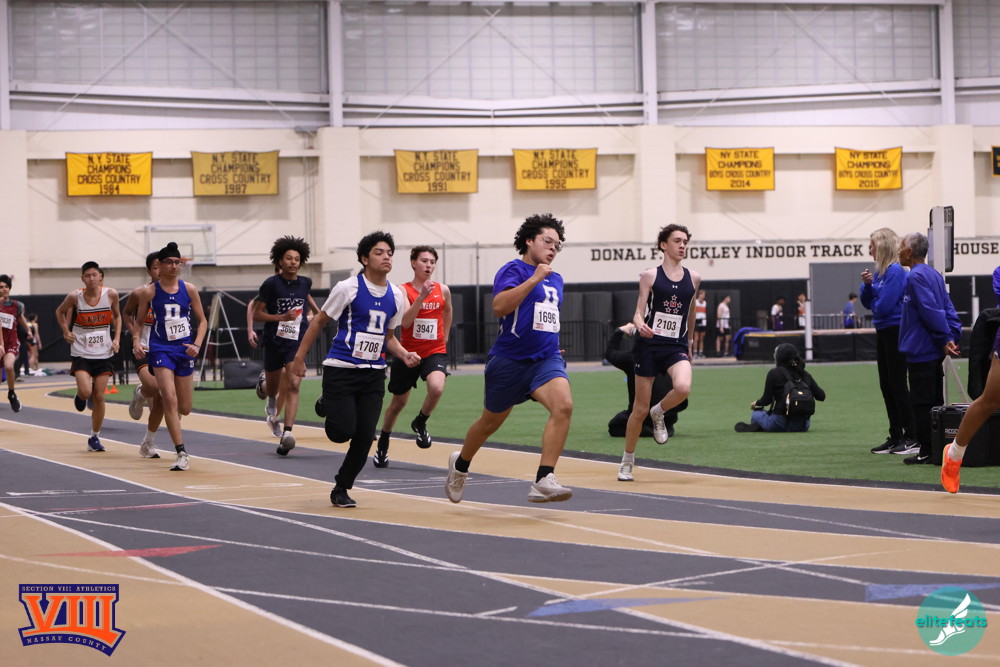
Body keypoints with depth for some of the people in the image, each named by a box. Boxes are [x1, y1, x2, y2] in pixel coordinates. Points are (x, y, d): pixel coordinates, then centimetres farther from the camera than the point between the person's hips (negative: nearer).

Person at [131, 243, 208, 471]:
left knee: (184, 408, 8)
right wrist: (136, 342, -9)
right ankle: (182, 454, -16)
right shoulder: (149, 291, -2)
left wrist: (197, 344, -7)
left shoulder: (189, 289, 2)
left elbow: (202, 320, 8)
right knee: (170, 399, -18)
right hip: (161, 349, -3)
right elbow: (138, 320, 9)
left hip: (184, 349, 3)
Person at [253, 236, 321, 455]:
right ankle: (271, 404, 53)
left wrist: (317, 312, 28)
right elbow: (256, 314, -8)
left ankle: (286, 434, -23)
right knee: (273, 388, 14)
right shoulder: (271, 284, -9)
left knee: (293, 386, -16)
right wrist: (281, 317, -19)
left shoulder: (304, 282, 3)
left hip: (296, 342, 1)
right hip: (274, 342, -1)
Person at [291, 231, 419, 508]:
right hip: (341, 369, -4)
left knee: (364, 437, -2)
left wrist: (405, 355, -1)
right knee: (343, 432, -11)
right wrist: (299, 357, -1)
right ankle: (326, 405, 25)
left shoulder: (396, 295, 6)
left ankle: (341, 488, 18)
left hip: (373, 373, 5)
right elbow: (319, 322, 0)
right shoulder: (348, 288, -9)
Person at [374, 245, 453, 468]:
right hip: (408, 352, -1)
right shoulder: (403, 290, -9)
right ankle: (382, 445, 37)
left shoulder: (443, 290, 0)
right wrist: (422, 296, -30)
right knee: (398, 402, 13)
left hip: (435, 351, 1)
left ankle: (420, 423, 1)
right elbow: (405, 321, -23)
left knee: (437, 388, -30)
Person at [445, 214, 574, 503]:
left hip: (546, 359, 5)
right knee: (491, 422, 13)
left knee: (563, 405, -24)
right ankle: (460, 465, 43)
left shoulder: (556, 280, 15)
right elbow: (499, 306, -25)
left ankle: (543, 481, -27)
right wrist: (534, 278, -24)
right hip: (509, 359, -5)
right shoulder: (514, 269, -7)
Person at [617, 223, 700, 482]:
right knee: (640, 409, 2)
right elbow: (638, 312, -3)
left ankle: (659, 413, 3)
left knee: (682, 388, -31)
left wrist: (689, 347, 25)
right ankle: (627, 462, 21)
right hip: (649, 345, -2)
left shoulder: (693, 278, 8)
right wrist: (640, 325, -26)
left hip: (677, 346, 2)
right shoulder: (650, 276, -1)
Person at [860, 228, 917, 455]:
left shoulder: (895, 271, -16)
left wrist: (874, 304, 0)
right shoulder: (879, 272, 11)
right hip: (883, 331, 9)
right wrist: (867, 285, -3)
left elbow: (884, 305, -21)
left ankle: (912, 437, -2)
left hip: (895, 332, -9)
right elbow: (867, 302, 14)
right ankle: (896, 437, 17)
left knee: (897, 385, -7)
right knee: (886, 386, 11)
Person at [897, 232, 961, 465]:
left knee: (921, 403, -5)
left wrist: (946, 339, -15)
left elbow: (932, 312, -21)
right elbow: (948, 309, 12)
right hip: (934, 351, 9)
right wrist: (953, 337, 5)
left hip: (920, 352, -9)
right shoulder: (934, 275, 14)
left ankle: (926, 451, -4)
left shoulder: (916, 276, -15)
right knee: (934, 402, 13)